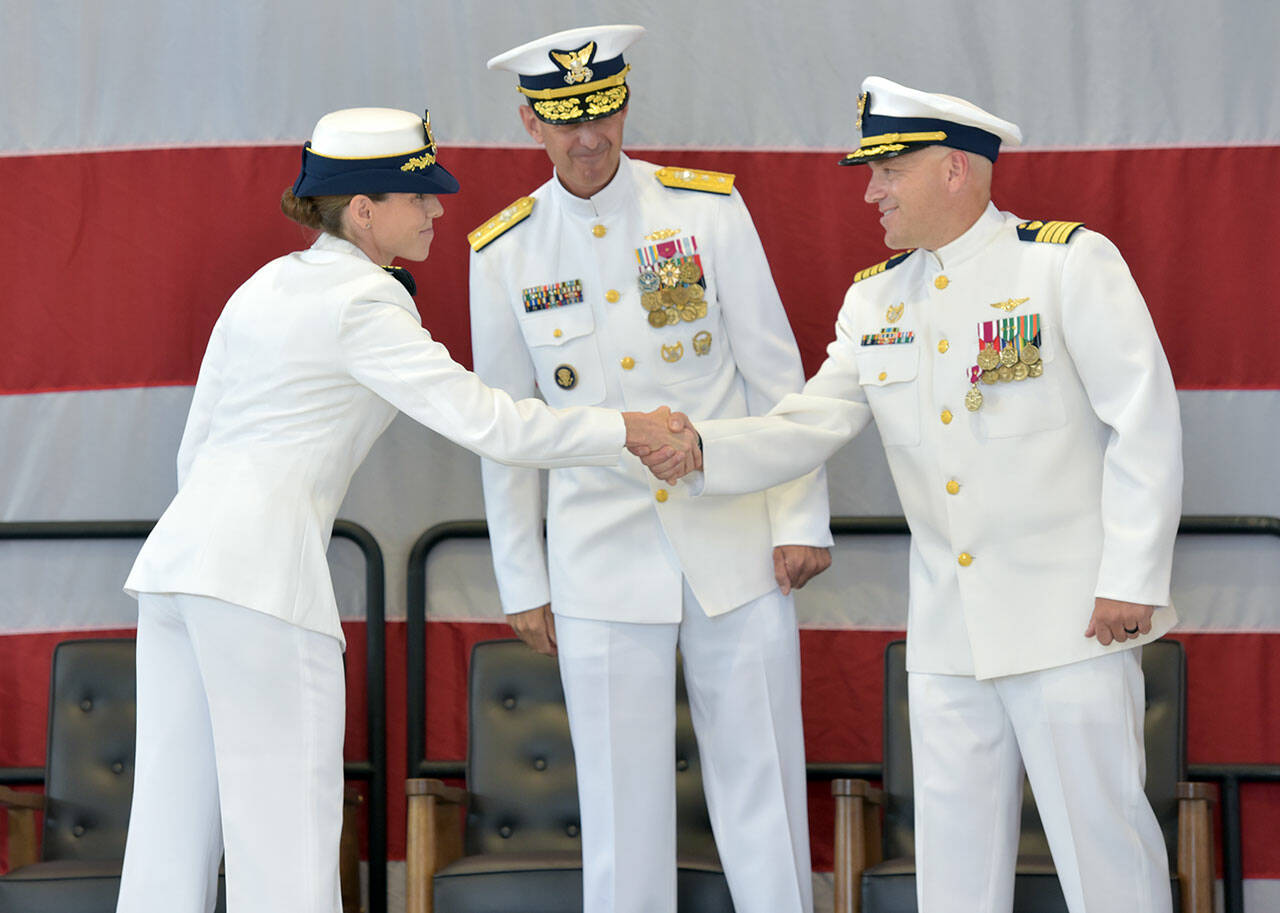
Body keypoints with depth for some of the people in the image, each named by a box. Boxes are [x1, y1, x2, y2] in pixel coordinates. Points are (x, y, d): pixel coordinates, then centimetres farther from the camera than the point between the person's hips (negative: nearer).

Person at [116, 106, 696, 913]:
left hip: (177, 554, 8)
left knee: (174, 825, 8)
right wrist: (632, 430, -6)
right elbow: (487, 423, -13)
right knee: (284, 843, -5)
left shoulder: (263, 287, 18)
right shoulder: (360, 304, -6)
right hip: (259, 573, -8)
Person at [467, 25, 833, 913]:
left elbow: (775, 372, 1)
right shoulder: (504, 253, 1)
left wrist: (802, 520, -3)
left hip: (736, 545, 0)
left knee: (762, 780, 4)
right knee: (620, 803, 2)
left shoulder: (709, 208, -2)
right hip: (603, 562, 0)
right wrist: (522, 583, 7)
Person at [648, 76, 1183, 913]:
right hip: (948, 633, 6)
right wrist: (699, 447, -12)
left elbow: (1146, 420, -10)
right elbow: (808, 428, 7)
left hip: (1072, 619, -6)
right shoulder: (874, 300, 11)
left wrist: (1132, 579, -13)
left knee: (1100, 830, -3)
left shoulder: (1069, 262, -7)